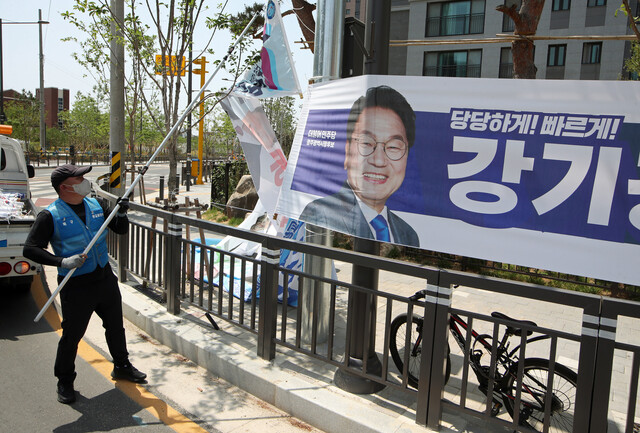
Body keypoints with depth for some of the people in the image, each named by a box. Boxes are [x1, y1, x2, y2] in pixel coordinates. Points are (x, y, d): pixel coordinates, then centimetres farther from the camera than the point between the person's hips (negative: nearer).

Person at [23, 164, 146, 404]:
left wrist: (122, 214, -10)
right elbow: (30, 249, -17)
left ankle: (122, 366, 39)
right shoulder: (50, 216, -13)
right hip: (76, 285, -5)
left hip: (105, 278, 6)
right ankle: (65, 383, 27)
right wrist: (62, 261, -30)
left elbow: (120, 230, 11)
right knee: (71, 335, 5)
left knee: (115, 326, 18)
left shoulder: (95, 205, 4)